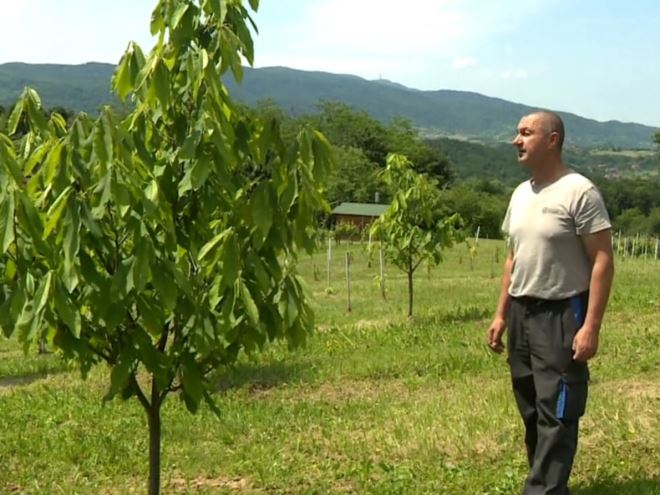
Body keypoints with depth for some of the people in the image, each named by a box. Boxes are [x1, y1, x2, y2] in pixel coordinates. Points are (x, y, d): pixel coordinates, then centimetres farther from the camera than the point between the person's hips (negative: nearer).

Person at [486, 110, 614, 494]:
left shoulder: (579, 192, -12)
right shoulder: (521, 194, 12)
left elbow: (603, 260, -15)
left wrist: (591, 325, -20)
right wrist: (501, 314, 15)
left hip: (561, 314, -8)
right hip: (522, 313, 8)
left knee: (556, 414, -5)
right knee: (532, 410, 13)